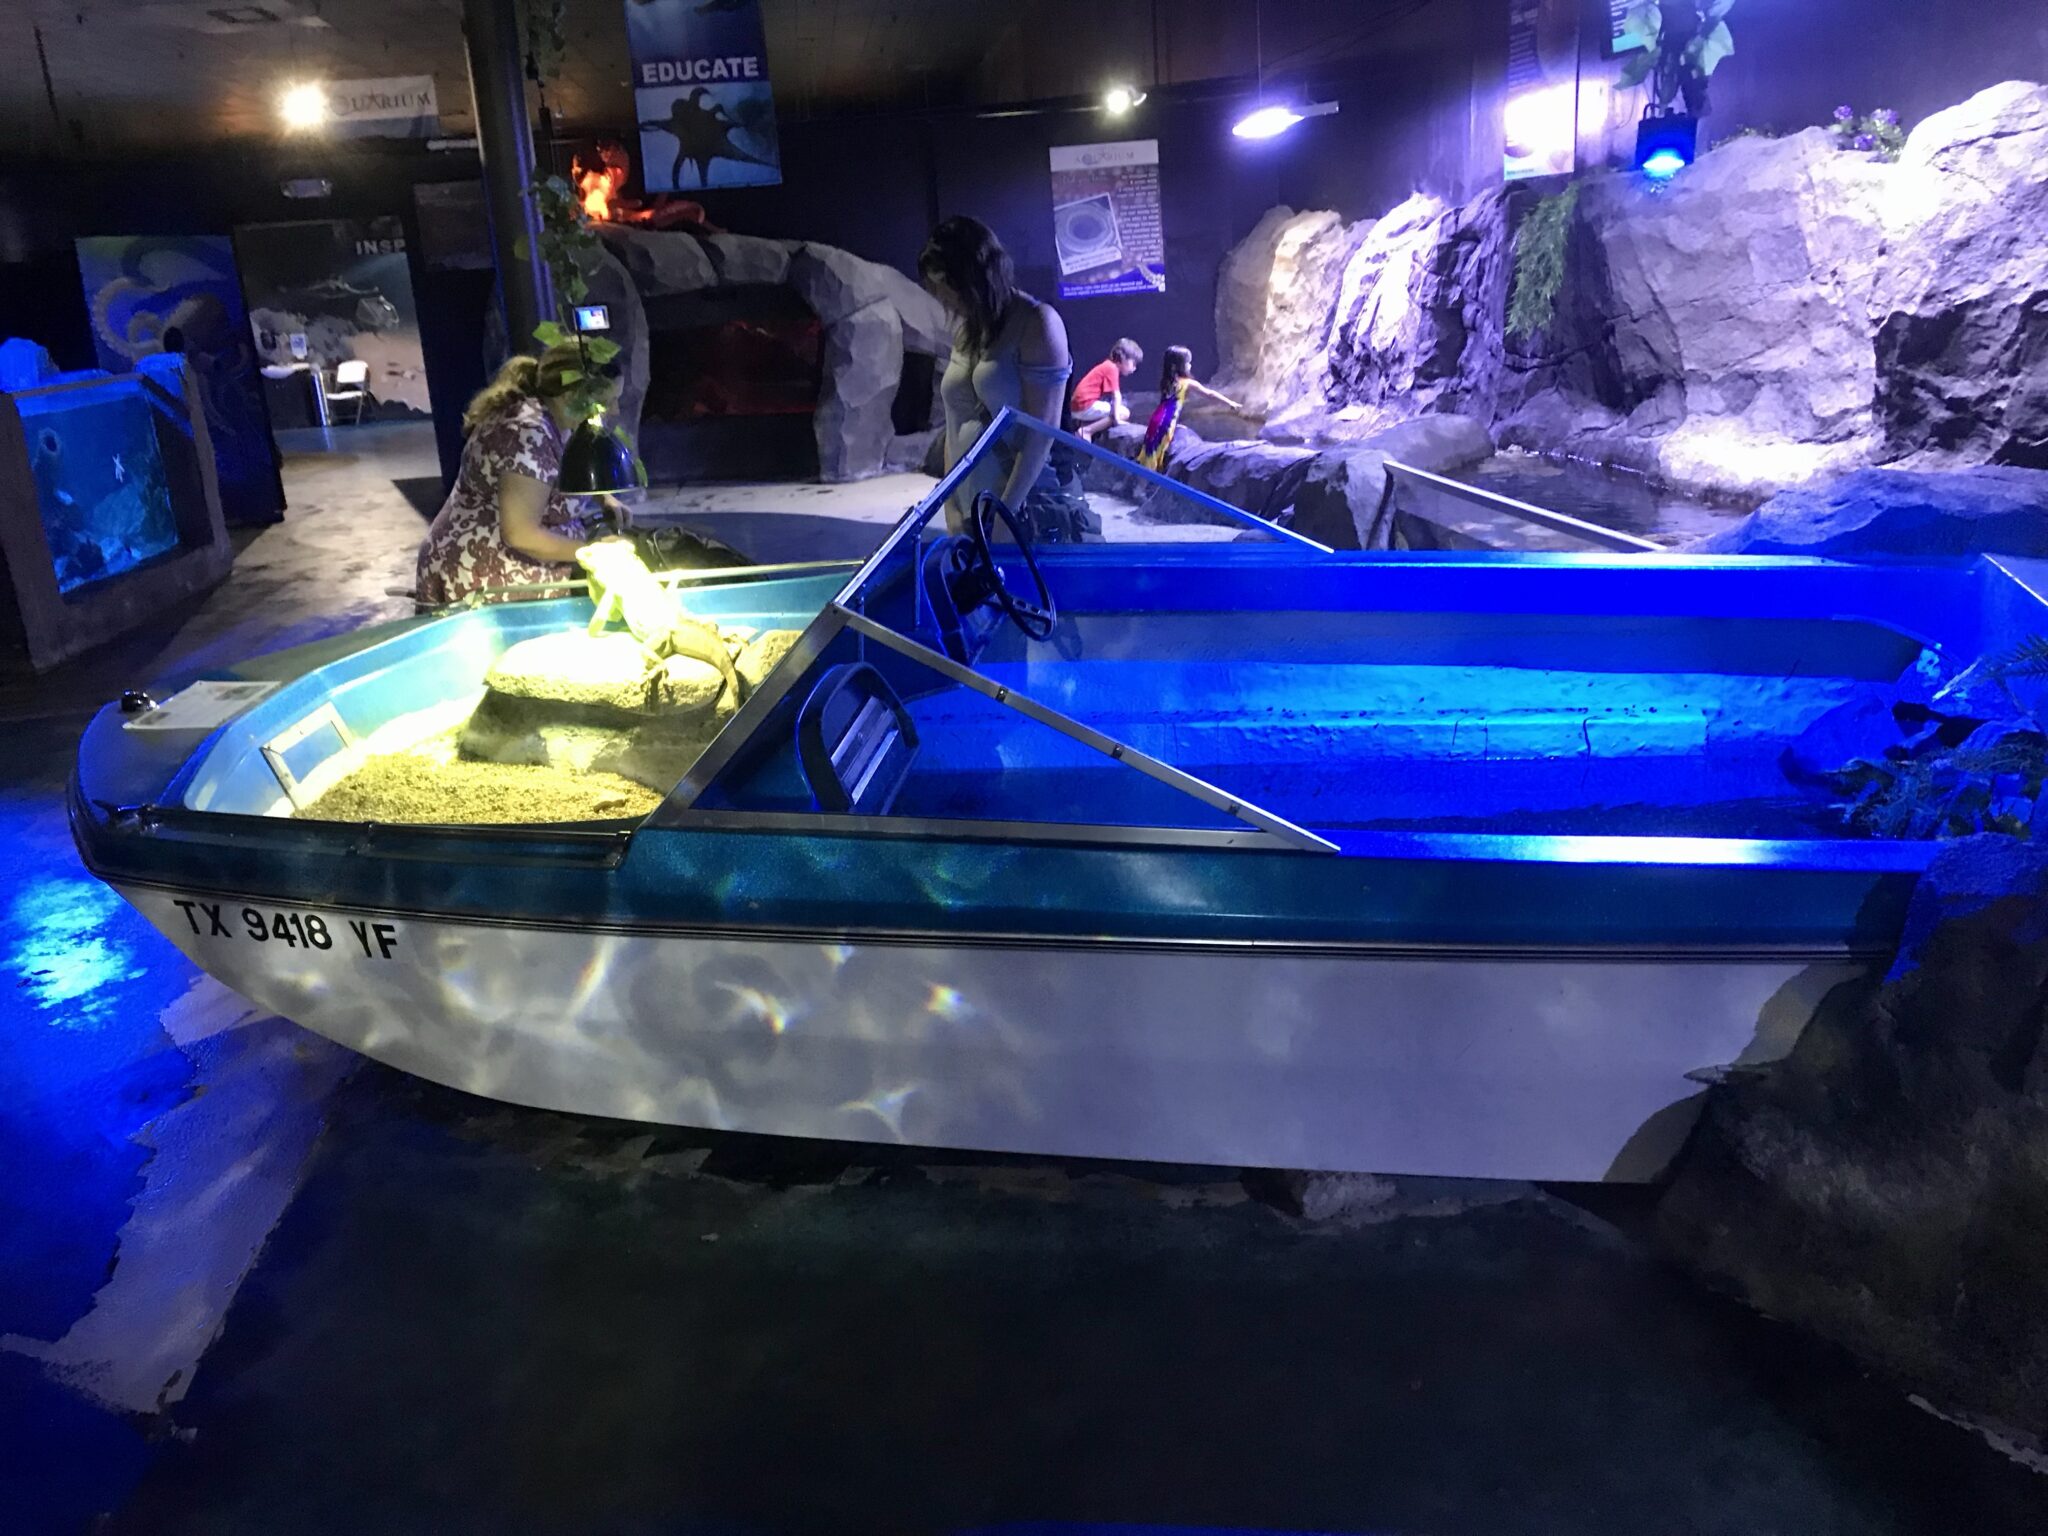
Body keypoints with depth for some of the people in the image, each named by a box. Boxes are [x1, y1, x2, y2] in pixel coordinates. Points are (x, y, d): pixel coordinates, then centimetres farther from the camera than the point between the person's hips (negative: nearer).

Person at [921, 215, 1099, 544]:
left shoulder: (1037, 323, -8)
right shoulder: (964, 328, 12)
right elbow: (956, 424, 13)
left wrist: (1005, 511, -16)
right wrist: (952, 506, 6)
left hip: (1030, 505, -6)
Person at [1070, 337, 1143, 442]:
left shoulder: (1107, 366, 19)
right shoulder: (1112, 368, -11)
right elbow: (1116, 395, -17)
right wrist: (1117, 418, -20)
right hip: (1087, 405, -10)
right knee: (1124, 413, -13)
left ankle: (1083, 424, 12)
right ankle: (1087, 430, -16)